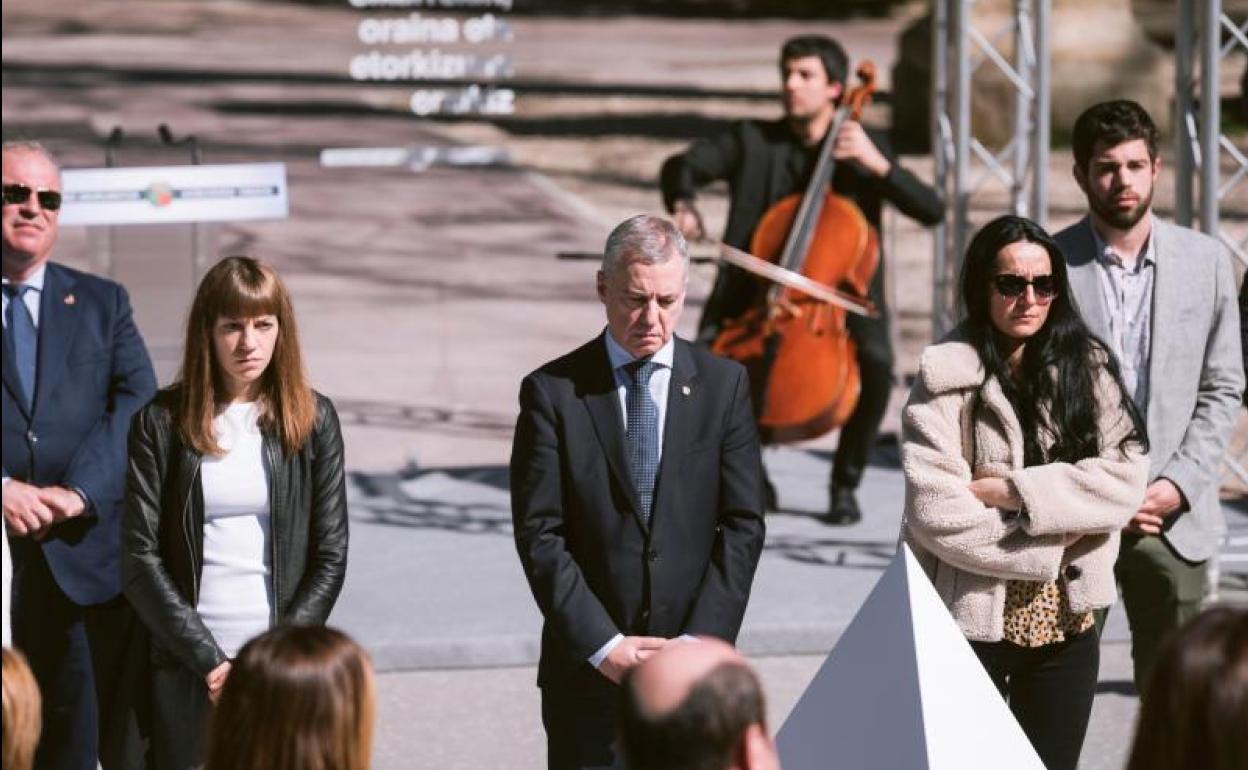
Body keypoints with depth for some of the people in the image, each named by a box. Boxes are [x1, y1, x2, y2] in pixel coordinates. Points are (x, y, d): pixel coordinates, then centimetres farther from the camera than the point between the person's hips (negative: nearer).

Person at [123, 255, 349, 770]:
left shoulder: (312, 420, 6)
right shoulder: (161, 423, 3)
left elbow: (331, 558, 5)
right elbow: (139, 559, -1)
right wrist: (210, 661, -9)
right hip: (187, 672, 0)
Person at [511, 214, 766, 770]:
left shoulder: (723, 385, 5)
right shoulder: (553, 392, 0)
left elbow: (743, 526, 2)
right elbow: (538, 535, -4)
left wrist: (698, 641, -9)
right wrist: (603, 646, -12)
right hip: (588, 674, -1)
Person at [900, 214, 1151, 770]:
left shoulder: (1087, 366, 3)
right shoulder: (948, 380, -7)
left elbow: (1127, 477, -9)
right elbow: (937, 514, -16)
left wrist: (1012, 492, -16)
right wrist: (1051, 544, -12)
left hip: (1066, 621, 3)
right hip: (972, 620, -3)